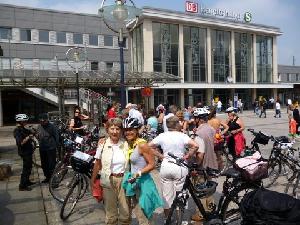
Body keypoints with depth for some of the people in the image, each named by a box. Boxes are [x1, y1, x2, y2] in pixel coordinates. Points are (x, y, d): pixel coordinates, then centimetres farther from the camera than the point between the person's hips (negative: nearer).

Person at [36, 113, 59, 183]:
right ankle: (47, 177, 30)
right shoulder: (39, 127, 5)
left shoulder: (52, 127, -11)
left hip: (51, 148, -6)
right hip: (42, 149, 6)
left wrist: (56, 145, -9)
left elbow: (56, 137, -8)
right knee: (44, 164, 15)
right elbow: (37, 136, 17)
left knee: (52, 164, -3)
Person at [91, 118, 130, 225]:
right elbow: (97, 163, 1)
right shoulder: (103, 143, -5)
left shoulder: (126, 144, -3)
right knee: (110, 212, 11)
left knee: (126, 211, 9)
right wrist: (92, 180, 5)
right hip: (108, 181, 0)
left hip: (123, 180, 1)